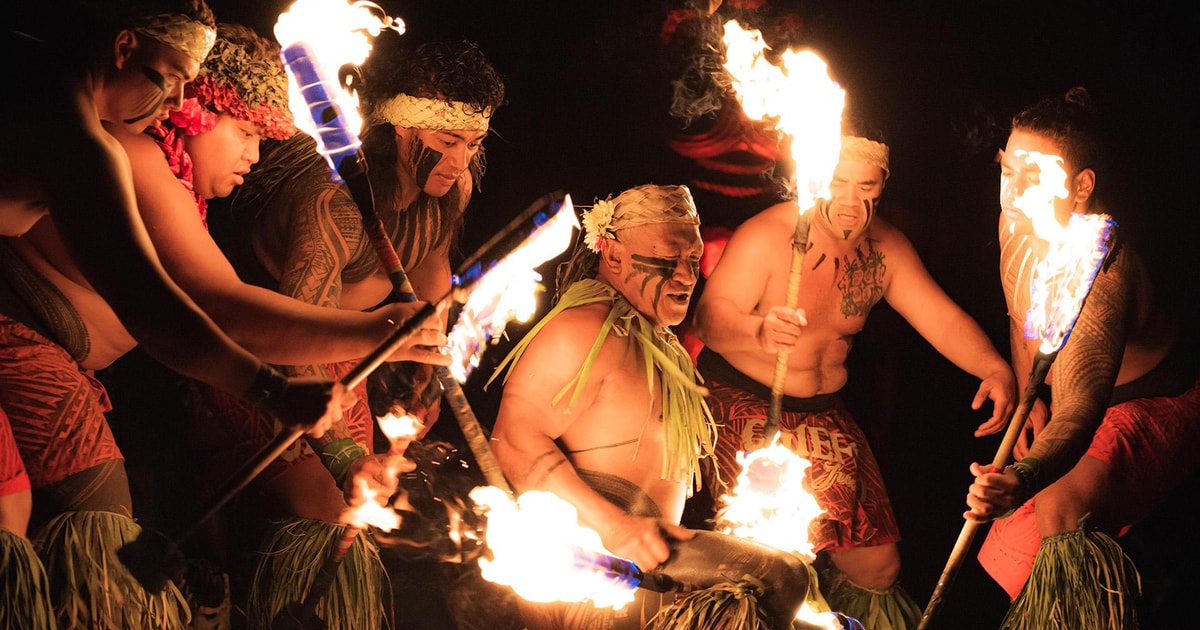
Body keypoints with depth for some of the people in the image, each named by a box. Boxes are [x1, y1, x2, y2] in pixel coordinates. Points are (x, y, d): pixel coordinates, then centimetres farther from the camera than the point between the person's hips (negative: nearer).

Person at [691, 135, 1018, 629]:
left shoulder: (886, 248, 1)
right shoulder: (765, 236, -18)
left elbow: (941, 318, -4)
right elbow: (709, 317, -24)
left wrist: (995, 369, -24)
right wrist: (759, 331, -48)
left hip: (823, 413, 6)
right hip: (742, 401, -6)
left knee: (878, 568, 5)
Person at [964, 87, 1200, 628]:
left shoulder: (1097, 273, -40)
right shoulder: (1016, 225, -15)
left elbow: (1080, 410, -51)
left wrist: (1023, 479, -68)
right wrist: (1029, 401, 0)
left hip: (1154, 403, -8)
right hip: (1066, 390, 9)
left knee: (1061, 505, -28)